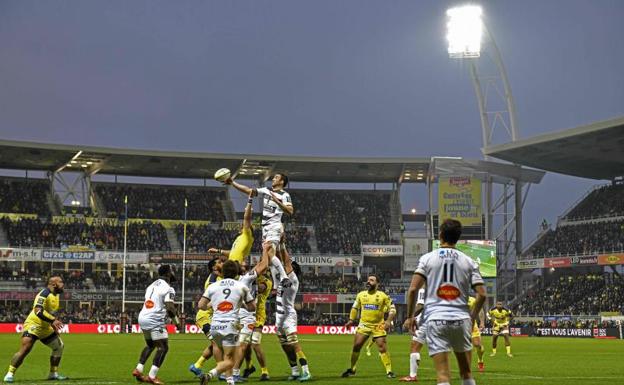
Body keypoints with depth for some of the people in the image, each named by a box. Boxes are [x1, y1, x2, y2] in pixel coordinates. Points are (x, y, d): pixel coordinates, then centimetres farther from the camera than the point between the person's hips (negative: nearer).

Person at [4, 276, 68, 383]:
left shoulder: (56, 295, 10)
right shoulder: (44, 294, -20)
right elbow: (38, 311, -34)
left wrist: (54, 323, 17)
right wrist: (53, 320, -37)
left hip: (46, 328, 9)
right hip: (33, 325, -9)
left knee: (59, 346, 12)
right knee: (24, 349, -21)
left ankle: (53, 374, 20)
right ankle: (10, 374, -13)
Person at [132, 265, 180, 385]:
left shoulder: (151, 286, 17)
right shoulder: (168, 289, -9)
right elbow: (170, 308, -17)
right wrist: (177, 322, -3)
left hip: (142, 318, 9)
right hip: (154, 321, -9)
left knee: (150, 345, 25)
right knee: (163, 347, -2)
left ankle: (138, 369, 19)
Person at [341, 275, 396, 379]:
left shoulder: (383, 296, -4)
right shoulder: (361, 295, 6)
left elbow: (392, 309, -1)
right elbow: (355, 308, 19)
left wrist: (389, 321, -14)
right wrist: (351, 320, 11)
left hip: (378, 326, -3)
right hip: (364, 325, 3)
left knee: (383, 348, -9)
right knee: (356, 346, -2)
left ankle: (389, 371, -1)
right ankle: (352, 370, 14)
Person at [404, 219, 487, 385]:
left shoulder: (428, 258, 1)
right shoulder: (469, 262, 7)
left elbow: (413, 289, -6)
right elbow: (482, 294, 2)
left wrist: (410, 317, 4)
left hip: (436, 320, -2)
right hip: (461, 319, 2)